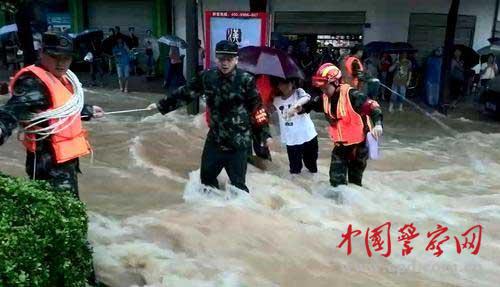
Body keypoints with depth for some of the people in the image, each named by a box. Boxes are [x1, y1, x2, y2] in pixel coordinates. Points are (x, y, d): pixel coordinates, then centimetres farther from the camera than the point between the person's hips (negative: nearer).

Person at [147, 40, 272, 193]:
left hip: (239, 141, -4)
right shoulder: (207, 77, -3)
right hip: (214, 139, 5)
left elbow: (257, 108, -7)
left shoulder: (245, 80, -12)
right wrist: (161, 105, 10)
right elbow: (185, 93, 7)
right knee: (206, 177, 18)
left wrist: (265, 133, -7)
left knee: (237, 183, -1)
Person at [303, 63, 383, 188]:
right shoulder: (325, 98, -1)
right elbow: (311, 105, 14)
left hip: (358, 143, -5)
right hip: (340, 144, 6)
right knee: (336, 179, 6)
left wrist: (377, 124, -43)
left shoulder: (351, 95, -23)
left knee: (355, 180, 10)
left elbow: (371, 106, -27)